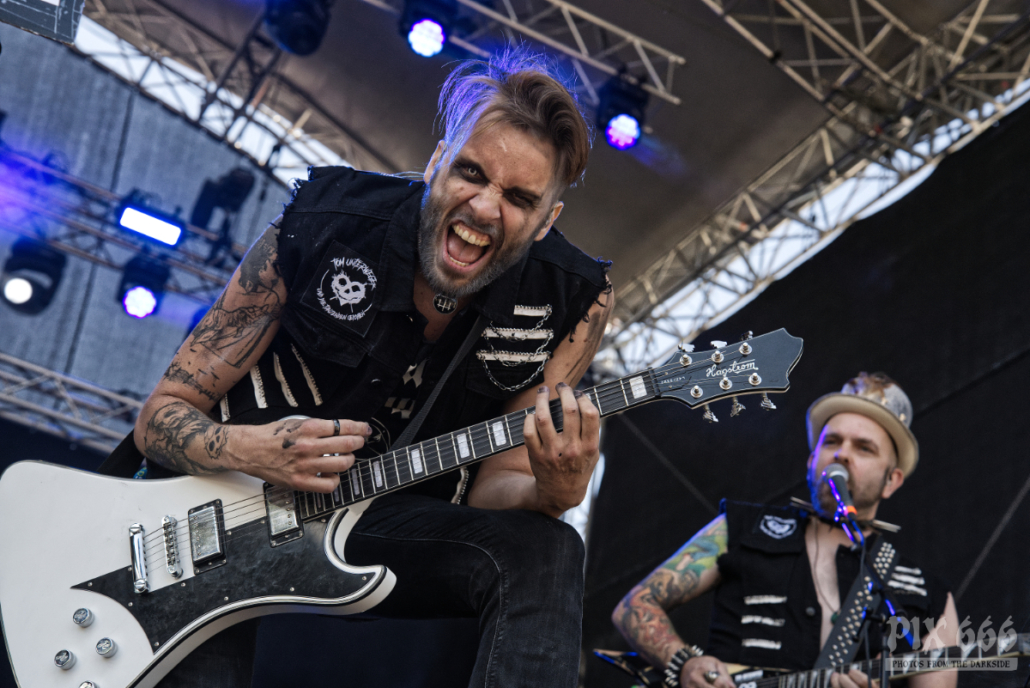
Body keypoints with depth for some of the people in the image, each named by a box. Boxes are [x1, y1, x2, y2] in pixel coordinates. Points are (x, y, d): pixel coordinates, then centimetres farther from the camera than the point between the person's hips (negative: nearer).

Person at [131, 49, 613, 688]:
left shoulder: (574, 302, -12)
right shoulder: (321, 226, -16)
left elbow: (493, 486, -5)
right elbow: (161, 414, -8)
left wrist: (551, 494, -29)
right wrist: (246, 449, -30)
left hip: (387, 515, 2)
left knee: (545, 552, -25)